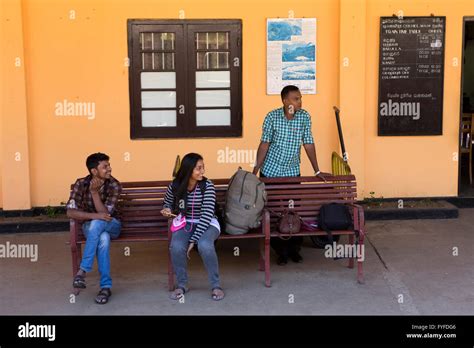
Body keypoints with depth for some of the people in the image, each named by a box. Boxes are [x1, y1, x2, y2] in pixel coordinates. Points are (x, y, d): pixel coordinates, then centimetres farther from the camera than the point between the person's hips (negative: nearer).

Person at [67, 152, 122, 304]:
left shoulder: (114, 185, -14)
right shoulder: (81, 184, -12)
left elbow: (104, 213, -20)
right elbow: (70, 212, -18)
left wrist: (94, 192, -31)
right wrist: (95, 215, -31)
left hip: (111, 225, 0)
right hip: (90, 226, 0)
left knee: (97, 224, -37)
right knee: (103, 239, -36)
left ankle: (82, 270, -33)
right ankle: (105, 286, -30)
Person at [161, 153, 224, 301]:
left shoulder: (207, 186, -15)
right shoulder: (175, 186, -6)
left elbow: (207, 215, -21)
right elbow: (167, 203, 17)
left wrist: (193, 240, -26)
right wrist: (167, 210, -9)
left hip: (207, 224, -2)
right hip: (185, 223, 2)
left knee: (204, 245, -36)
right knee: (176, 247, -30)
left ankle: (216, 285, -16)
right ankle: (182, 284, -6)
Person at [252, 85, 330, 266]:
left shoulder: (304, 117, -5)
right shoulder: (272, 117, -12)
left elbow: (308, 144, 0)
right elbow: (265, 144, -8)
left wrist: (317, 171, 1)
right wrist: (255, 170, -10)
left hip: (292, 173, 2)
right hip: (270, 172, -2)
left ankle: (294, 249, 18)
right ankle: (280, 251, 15)